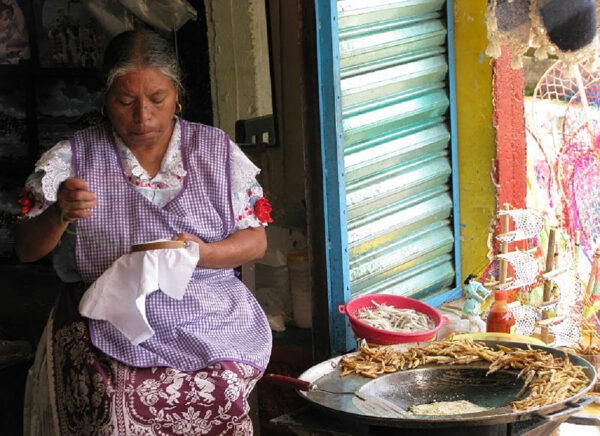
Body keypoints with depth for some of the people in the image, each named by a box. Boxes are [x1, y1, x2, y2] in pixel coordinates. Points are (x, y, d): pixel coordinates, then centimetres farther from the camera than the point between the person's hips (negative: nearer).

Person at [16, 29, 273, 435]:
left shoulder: (217, 150, 9)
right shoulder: (74, 157, 5)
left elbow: (256, 241, 9)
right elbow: (27, 250, 3)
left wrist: (204, 254, -13)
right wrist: (60, 214, -19)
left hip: (211, 333, 1)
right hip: (106, 337, -1)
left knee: (217, 396, -22)